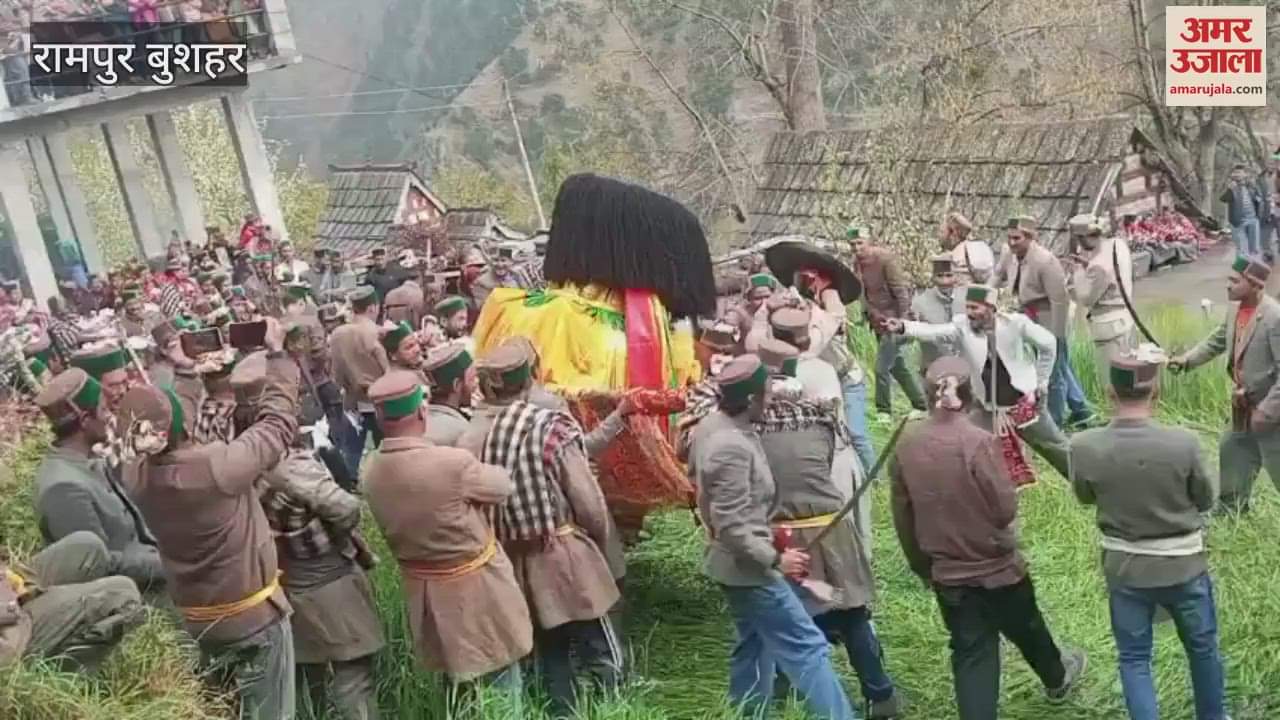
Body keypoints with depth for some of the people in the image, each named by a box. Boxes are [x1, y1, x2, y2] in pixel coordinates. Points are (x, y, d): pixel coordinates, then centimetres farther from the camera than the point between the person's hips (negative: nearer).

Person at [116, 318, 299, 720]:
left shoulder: (137, 475, -12)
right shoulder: (217, 465, -29)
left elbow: (162, 449, 12)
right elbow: (278, 422, -15)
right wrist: (278, 354, -3)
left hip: (196, 617, 6)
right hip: (253, 613, -6)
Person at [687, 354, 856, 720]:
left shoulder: (711, 424, 0)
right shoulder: (732, 448, -29)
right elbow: (732, 528, -29)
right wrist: (776, 559, -21)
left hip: (737, 563, 10)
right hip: (748, 566, -10)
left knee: (754, 644, 22)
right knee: (807, 645, -4)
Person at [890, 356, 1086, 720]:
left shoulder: (907, 441, -8)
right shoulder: (978, 440, -24)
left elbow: (902, 513, 1)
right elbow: (1006, 508, -20)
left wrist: (921, 564, 15)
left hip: (947, 572, 2)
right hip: (994, 565, -2)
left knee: (970, 654, 12)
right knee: (1025, 629, 25)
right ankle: (1057, 678, 53)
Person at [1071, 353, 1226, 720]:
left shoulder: (1085, 446, -19)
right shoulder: (1182, 442, -23)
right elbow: (1207, 500, -5)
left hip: (1125, 569, 0)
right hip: (1183, 566, 0)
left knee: (1134, 658, 17)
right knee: (1202, 647, 25)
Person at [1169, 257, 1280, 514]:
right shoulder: (1236, 310, 0)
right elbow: (1216, 341, 16)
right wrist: (1186, 359, 2)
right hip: (1244, 408, 9)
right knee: (1231, 451, 23)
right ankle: (1231, 506, 43)